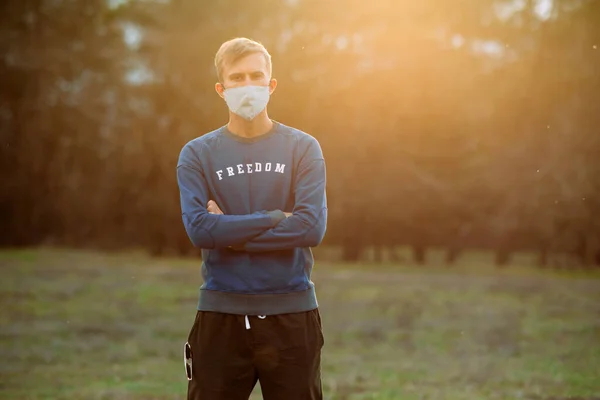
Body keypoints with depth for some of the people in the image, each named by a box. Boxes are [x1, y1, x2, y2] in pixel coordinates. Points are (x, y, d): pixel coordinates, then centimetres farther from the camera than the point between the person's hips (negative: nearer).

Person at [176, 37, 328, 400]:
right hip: (222, 315, 0)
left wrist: (230, 233, -10)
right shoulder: (197, 154, 3)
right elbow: (199, 229, -11)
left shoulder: (303, 148, 3)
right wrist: (275, 218, -12)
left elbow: (312, 228, -10)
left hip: (291, 314, 0)